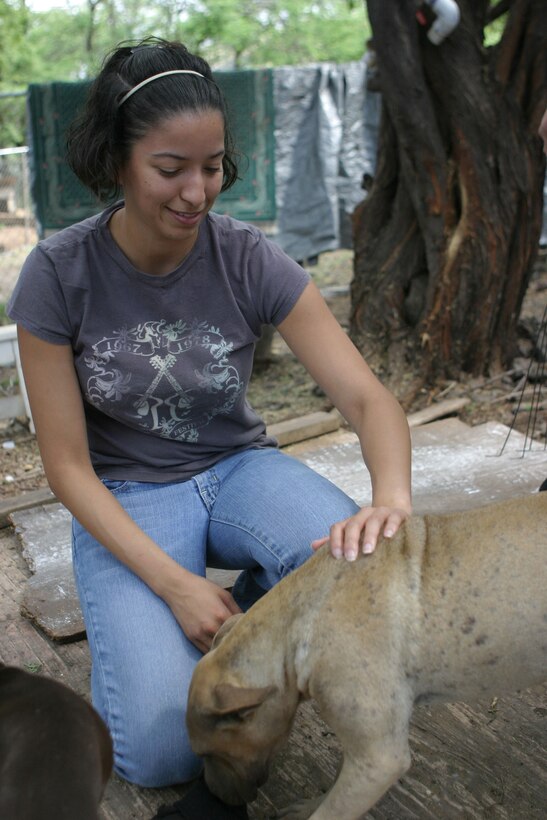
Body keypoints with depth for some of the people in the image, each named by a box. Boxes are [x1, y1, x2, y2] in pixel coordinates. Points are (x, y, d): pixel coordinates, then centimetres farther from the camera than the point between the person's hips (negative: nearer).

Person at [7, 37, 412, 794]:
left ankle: (241, 624, 1)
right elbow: (68, 466, -12)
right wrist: (174, 584, -22)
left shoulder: (249, 260, -14)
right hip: (124, 502, -2)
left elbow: (367, 396, -17)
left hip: (237, 468, 2)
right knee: (162, 748, -21)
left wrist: (392, 498, -40)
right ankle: (141, 632, 12)